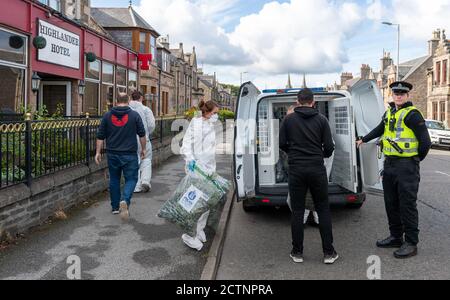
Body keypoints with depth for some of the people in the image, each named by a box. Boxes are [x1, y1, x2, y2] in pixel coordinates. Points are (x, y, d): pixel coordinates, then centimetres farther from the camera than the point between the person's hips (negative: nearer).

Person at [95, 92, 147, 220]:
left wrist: (98, 152, 10)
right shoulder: (134, 115, -3)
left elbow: (100, 136, 4)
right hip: (129, 154, -3)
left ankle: (115, 207, 21)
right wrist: (143, 149, 11)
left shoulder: (107, 115, 3)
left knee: (114, 180, 15)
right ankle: (125, 200, -20)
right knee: (131, 179, 5)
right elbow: (142, 135, -1)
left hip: (112, 154, 3)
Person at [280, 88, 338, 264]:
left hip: (296, 169, 0)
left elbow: (282, 144, 3)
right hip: (317, 169, 0)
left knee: (297, 211, 7)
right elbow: (329, 147, -2)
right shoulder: (321, 119, 1)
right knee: (323, 210, 9)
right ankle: (329, 253, 11)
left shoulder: (289, 119, 1)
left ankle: (297, 253, 12)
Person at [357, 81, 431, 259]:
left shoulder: (412, 114, -12)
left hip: (407, 167, -8)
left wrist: (416, 159, 0)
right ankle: (396, 237, 28)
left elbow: (425, 142, -13)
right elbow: (380, 129, 33)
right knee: (391, 204, 15)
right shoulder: (389, 112, 13)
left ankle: (411, 244, 7)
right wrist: (364, 139, 42)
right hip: (389, 164, 8)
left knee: (407, 205, -3)